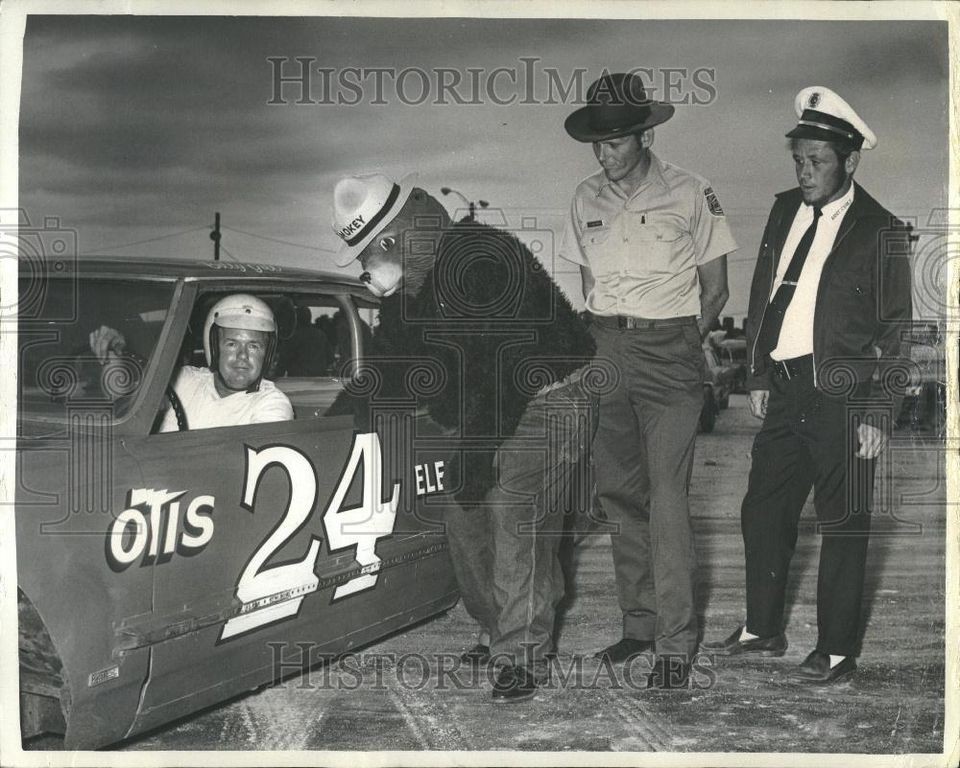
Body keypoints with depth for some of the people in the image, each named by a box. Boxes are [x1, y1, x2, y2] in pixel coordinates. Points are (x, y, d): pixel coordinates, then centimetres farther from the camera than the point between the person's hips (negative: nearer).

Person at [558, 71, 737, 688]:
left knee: (667, 499, -10)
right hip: (606, 351, 5)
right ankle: (639, 622, 20)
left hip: (670, 353, -5)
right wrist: (607, 338, 9)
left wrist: (675, 347, 0)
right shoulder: (587, 198, 10)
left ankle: (676, 643, -3)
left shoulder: (690, 194, -3)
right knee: (619, 493, 8)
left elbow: (715, 289, 3)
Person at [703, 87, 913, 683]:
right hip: (785, 392, 6)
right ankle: (763, 630, 31)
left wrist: (878, 415, -11)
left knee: (843, 529, 5)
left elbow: (895, 333, -7)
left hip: (842, 398, -6)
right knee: (763, 514, 14)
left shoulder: (881, 232, -8)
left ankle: (837, 652, 18)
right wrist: (759, 377, 13)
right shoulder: (785, 211, 10)